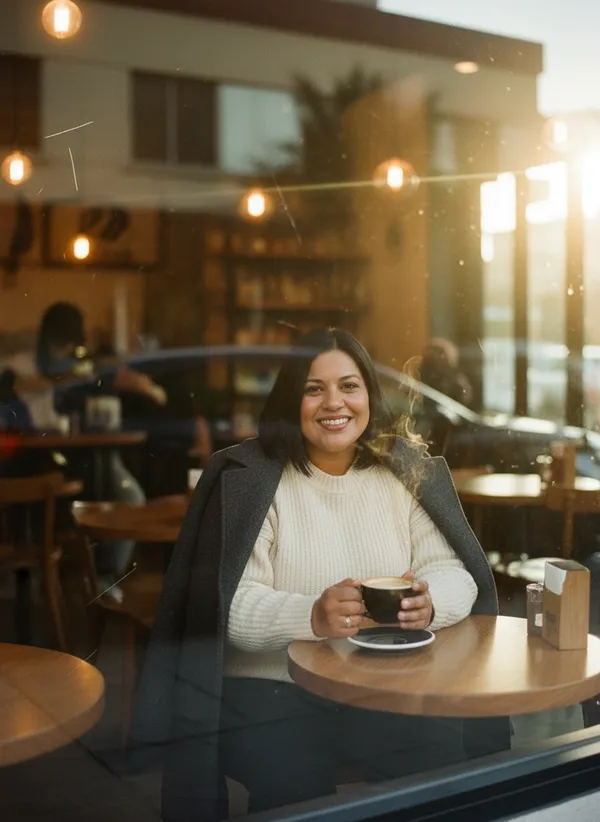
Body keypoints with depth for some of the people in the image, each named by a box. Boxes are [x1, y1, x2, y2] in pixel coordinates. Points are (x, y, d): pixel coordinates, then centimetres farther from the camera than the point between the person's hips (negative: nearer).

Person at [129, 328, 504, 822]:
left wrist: (429, 601, -23)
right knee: (291, 782, -27)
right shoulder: (251, 479, -4)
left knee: (442, 762, -20)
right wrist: (312, 617, -30)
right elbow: (234, 606, -11)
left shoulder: (408, 471, 4)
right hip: (274, 688, -2)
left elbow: (453, 573, 1)